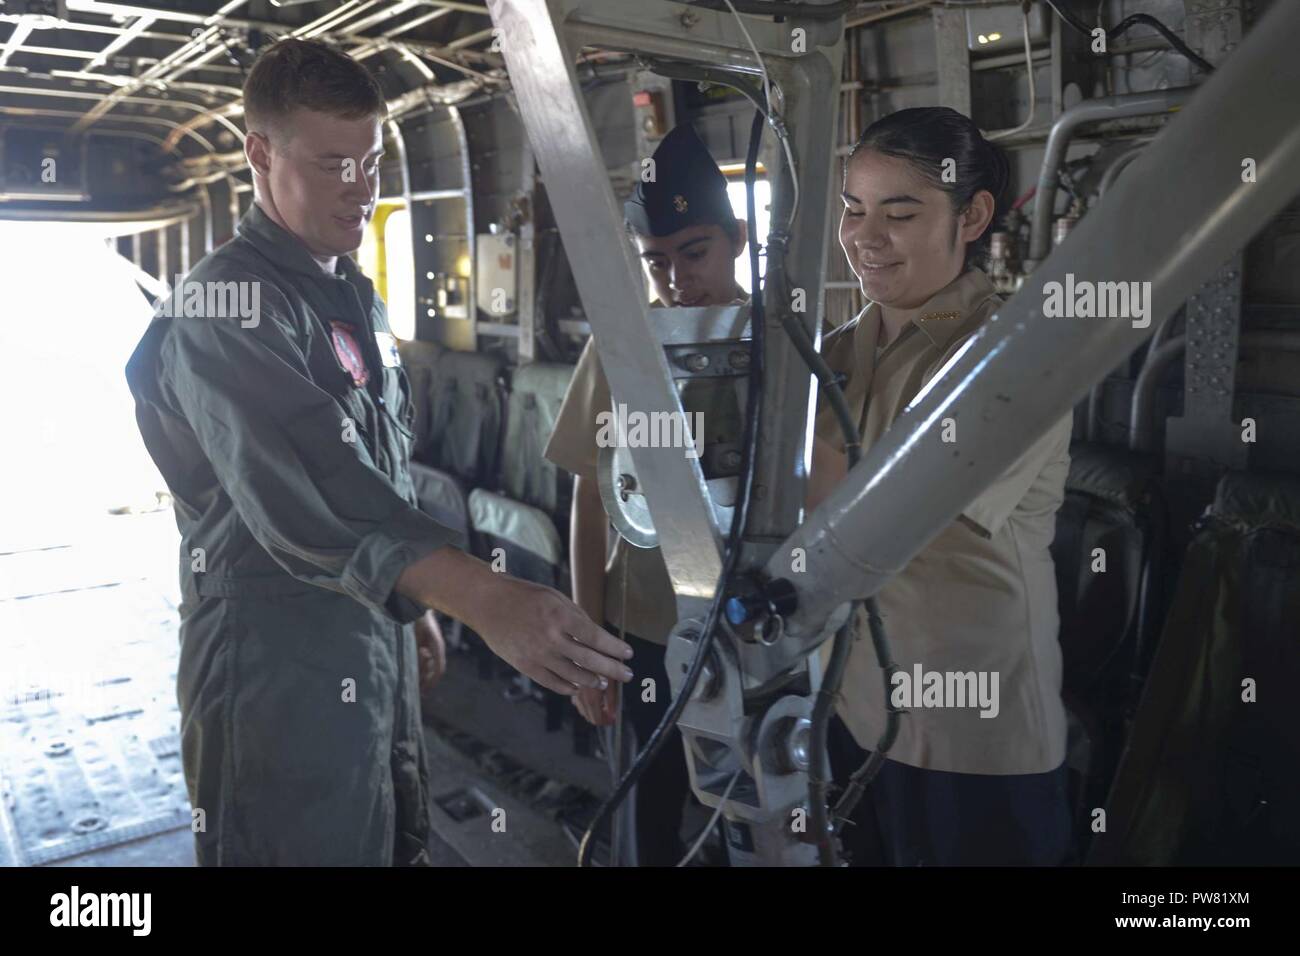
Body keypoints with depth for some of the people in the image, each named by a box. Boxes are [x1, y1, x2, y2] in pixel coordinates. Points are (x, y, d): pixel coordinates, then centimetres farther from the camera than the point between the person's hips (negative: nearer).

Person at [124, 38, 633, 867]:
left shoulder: (357, 297, 12)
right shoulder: (226, 307, -18)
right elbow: (309, 491, -34)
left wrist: (417, 606, 20)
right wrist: (489, 601, -45)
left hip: (376, 646, 9)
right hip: (277, 666, -9)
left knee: (396, 842, 19)